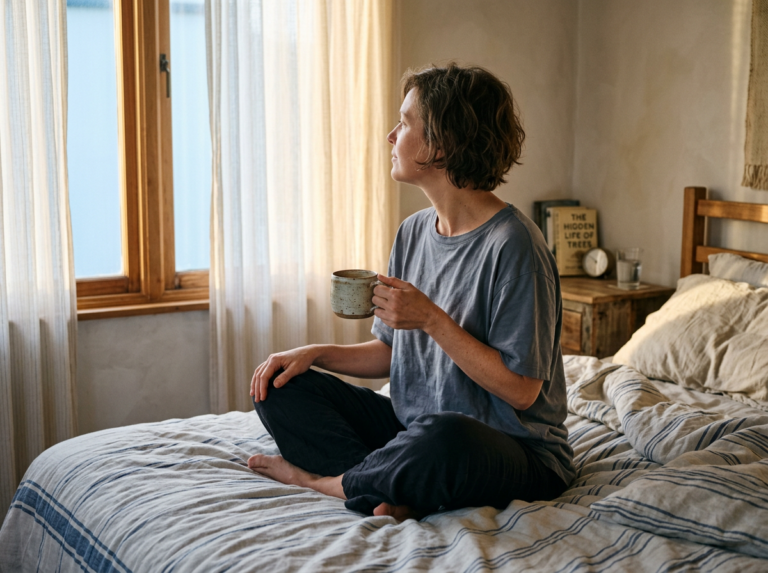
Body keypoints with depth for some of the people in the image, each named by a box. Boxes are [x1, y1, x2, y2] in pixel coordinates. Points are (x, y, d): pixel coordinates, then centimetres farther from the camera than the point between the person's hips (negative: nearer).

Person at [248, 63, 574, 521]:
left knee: (446, 438, -43)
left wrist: (431, 319, -22)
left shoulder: (512, 244, -18)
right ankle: (395, 491, -20)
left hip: (517, 449, -7)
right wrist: (315, 354, 0)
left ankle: (322, 478, -12)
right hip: (415, 426, 8)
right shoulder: (413, 233, 7)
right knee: (280, 388, -1)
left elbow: (521, 390, -19)